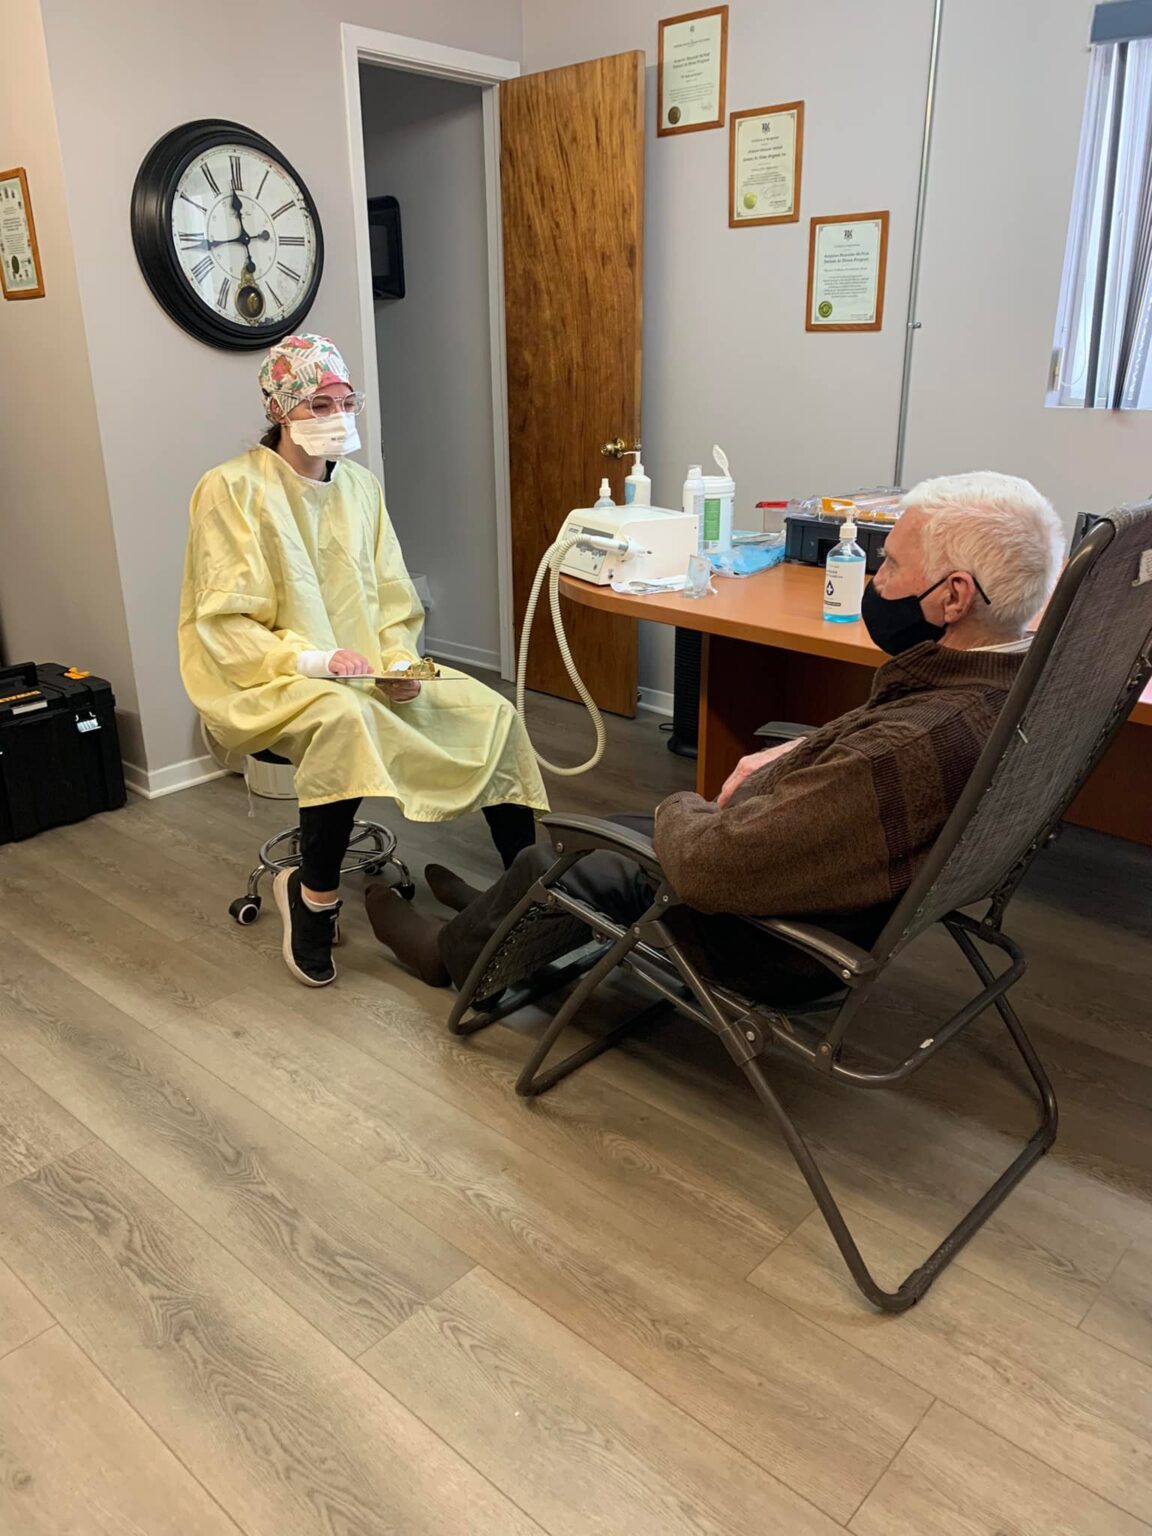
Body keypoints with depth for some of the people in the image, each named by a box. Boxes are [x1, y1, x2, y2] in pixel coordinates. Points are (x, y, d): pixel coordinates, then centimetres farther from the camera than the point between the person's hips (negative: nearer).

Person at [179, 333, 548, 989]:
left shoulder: (361, 486, 10)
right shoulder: (232, 489, -8)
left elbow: (394, 602, 9)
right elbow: (225, 626, -12)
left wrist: (399, 662, -11)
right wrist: (309, 660, -26)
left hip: (362, 674, 6)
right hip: (268, 684, -5)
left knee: (493, 712, -12)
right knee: (343, 717, -39)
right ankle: (313, 894, -18)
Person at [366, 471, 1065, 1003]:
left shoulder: (913, 750, -40)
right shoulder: (1015, 679, -11)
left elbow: (709, 867, -34)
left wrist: (681, 809, -13)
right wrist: (796, 754, 2)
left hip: (772, 949, -8)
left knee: (549, 866, 12)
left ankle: (458, 951, 44)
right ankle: (502, 911, 52)